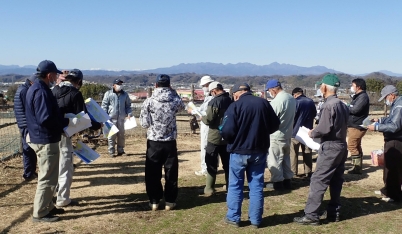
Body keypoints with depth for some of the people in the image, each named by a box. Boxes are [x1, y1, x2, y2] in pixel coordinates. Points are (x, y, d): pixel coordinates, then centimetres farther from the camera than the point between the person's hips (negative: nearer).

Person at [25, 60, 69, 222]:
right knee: (47, 179, -2)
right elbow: (46, 119, -28)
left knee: (48, 177, 20)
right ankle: (40, 213, 8)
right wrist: (66, 122, -16)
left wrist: (62, 121, 10)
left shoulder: (36, 88, 13)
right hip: (45, 140, -11)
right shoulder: (41, 91, -21)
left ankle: (47, 207, 31)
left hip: (40, 138, 11)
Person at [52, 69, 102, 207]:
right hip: (62, 134, -7)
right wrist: (97, 125, 1)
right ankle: (63, 199, 11)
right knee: (65, 168, 5)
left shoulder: (54, 90, 8)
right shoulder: (75, 94, -12)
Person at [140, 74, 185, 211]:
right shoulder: (175, 100, -5)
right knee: (171, 172, 11)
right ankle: (170, 201, 17)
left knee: (153, 173, 10)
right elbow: (182, 106, 20)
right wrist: (173, 92, 20)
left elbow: (144, 123, -8)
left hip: (153, 142, -1)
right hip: (170, 142, 1)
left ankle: (154, 201, 16)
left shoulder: (149, 101, -9)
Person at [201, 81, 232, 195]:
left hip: (215, 137, -6)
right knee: (227, 163, 16)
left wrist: (202, 118, 1)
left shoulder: (214, 102, -17)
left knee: (211, 163, 2)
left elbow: (208, 120, -18)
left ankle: (209, 188, 4)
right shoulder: (231, 101, 5)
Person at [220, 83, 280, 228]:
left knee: (235, 185, 10)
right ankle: (256, 219, 17)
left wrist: (230, 141, 2)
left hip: (239, 151, -3)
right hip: (259, 151, 4)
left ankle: (233, 217, 18)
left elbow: (227, 130, -19)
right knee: (257, 185, 11)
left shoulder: (235, 106, -13)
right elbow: (275, 125, 8)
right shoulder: (264, 103, 0)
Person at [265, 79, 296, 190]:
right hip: (288, 134, 8)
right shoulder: (292, 98, 3)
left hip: (276, 135, -8)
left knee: (275, 159, 5)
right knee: (286, 158, 19)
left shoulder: (276, 101, -23)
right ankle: (287, 180, 27)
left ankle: (277, 182, 11)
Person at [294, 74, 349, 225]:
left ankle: (311, 215, -3)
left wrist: (312, 133, -3)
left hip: (330, 147, -9)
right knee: (336, 181, 14)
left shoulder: (328, 105, -17)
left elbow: (324, 128, -22)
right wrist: (316, 132, 10)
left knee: (318, 181, -6)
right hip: (341, 146, 9)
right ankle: (334, 213, 21)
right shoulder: (343, 105, 10)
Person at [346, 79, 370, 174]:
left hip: (357, 126, -10)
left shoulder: (363, 96, -15)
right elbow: (351, 109, 13)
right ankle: (358, 167, 23)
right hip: (354, 125, 10)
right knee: (357, 146, 14)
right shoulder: (357, 96, 17)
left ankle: (357, 167, -3)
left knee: (352, 146, -9)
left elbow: (355, 110, -25)